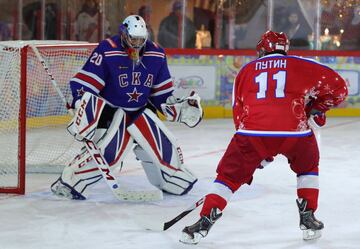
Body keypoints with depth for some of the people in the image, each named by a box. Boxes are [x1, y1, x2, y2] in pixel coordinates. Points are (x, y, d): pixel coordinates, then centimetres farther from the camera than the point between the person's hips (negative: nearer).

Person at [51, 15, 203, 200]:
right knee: (108, 149, -25)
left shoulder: (156, 55, 0)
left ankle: (175, 182, 31)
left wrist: (181, 108, -2)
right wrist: (83, 110, -29)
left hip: (140, 111, 6)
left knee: (164, 145, 4)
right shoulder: (107, 52, -18)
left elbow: (162, 93, 9)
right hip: (110, 110, -5)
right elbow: (83, 84, -19)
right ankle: (69, 182, -16)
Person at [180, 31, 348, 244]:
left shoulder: (247, 70, 24)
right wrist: (318, 107, 32)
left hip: (252, 130, 0)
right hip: (294, 130, 0)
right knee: (308, 166, 30)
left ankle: (205, 221, 5)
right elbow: (338, 86, 16)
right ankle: (308, 218, 25)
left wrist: (257, 153, 32)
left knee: (229, 175, 16)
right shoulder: (301, 66, 19)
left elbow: (239, 112, 25)